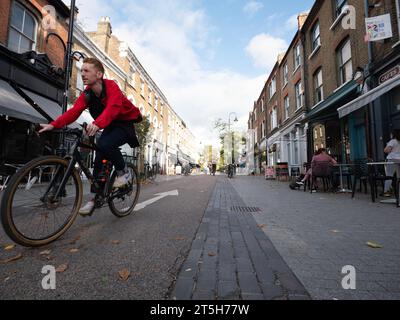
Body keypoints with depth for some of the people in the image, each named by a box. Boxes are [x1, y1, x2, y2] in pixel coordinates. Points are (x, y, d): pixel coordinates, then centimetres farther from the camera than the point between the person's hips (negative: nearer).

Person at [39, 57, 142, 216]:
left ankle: (124, 172, -8)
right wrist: (53, 125, -28)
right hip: (110, 125, 7)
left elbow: (113, 107, -41)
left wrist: (97, 124, -57)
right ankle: (95, 198, 7)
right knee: (99, 157, -2)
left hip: (125, 123, -6)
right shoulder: (87, 94, -2)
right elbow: (74, 111, -14)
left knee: (105, 145, -33)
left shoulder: (111, 86, -22)